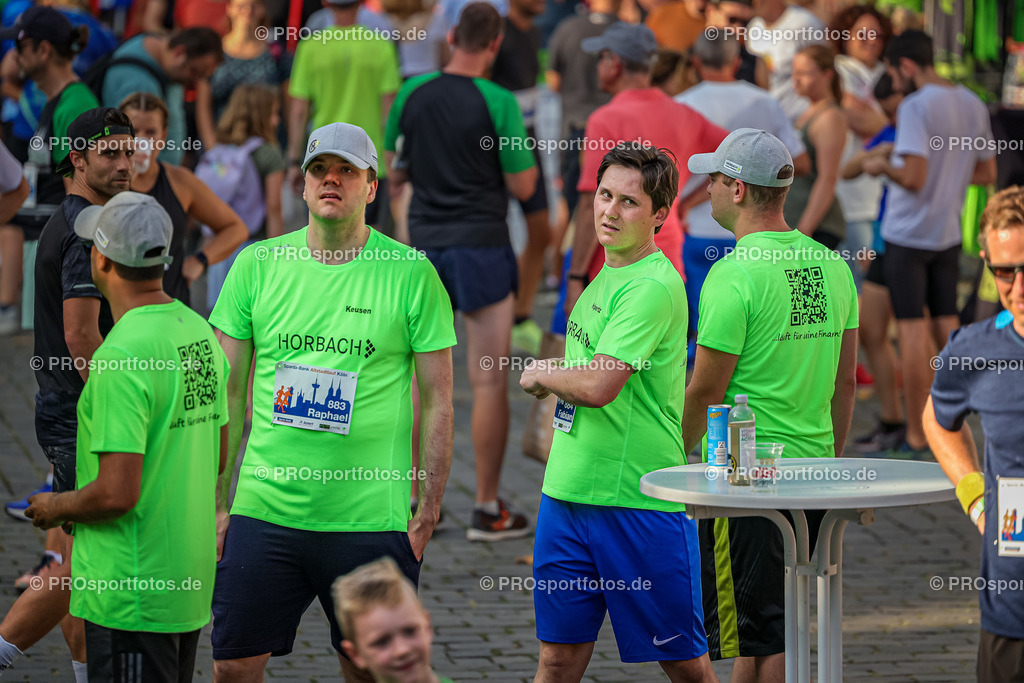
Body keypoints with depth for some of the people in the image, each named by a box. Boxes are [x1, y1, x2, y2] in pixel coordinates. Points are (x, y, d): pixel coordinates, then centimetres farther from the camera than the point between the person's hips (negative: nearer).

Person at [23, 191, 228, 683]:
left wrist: (56, 508, -6)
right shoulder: (199, 333, 6)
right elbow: (217, 457, 16)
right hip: (191, 582, 9)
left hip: (133, 595, -9)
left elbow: (117, 493, -24)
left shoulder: (122, 356, -22)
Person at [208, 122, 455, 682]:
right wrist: (217, 503, 6)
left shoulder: (412, 274, -2)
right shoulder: (256, 266, 4)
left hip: (371, 520, -2)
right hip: (263, 509, 2)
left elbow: (437, 401, 1)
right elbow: (227, 393, 9)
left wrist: (428, 510, -3)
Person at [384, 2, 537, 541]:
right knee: (489, 382, 0)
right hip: (481, 245, -5)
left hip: (425, 243, 5)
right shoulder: (498, 102, -11)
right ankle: (487, 509, 1)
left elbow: (394, 172, 11)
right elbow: (523, 187, -8)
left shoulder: (412, 94, 2)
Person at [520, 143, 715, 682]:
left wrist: (540, 373, -5)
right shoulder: (605, 274, 13)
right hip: (566, 492, 8)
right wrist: (558, 373, 7)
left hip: (641, 500, -8)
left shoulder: (653, 287, -16)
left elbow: (596, 386, -23)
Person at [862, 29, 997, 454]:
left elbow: (913, 178, -24)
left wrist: (883, 167, -6)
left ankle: (916, 437, 3)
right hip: (948, 234, 7)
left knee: (912, 331, -1)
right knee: (946, 326, 15)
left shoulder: (916, 107, -18)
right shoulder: (974, 105, 5)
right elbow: (987, 174, 12)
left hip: (908, 234, -7)